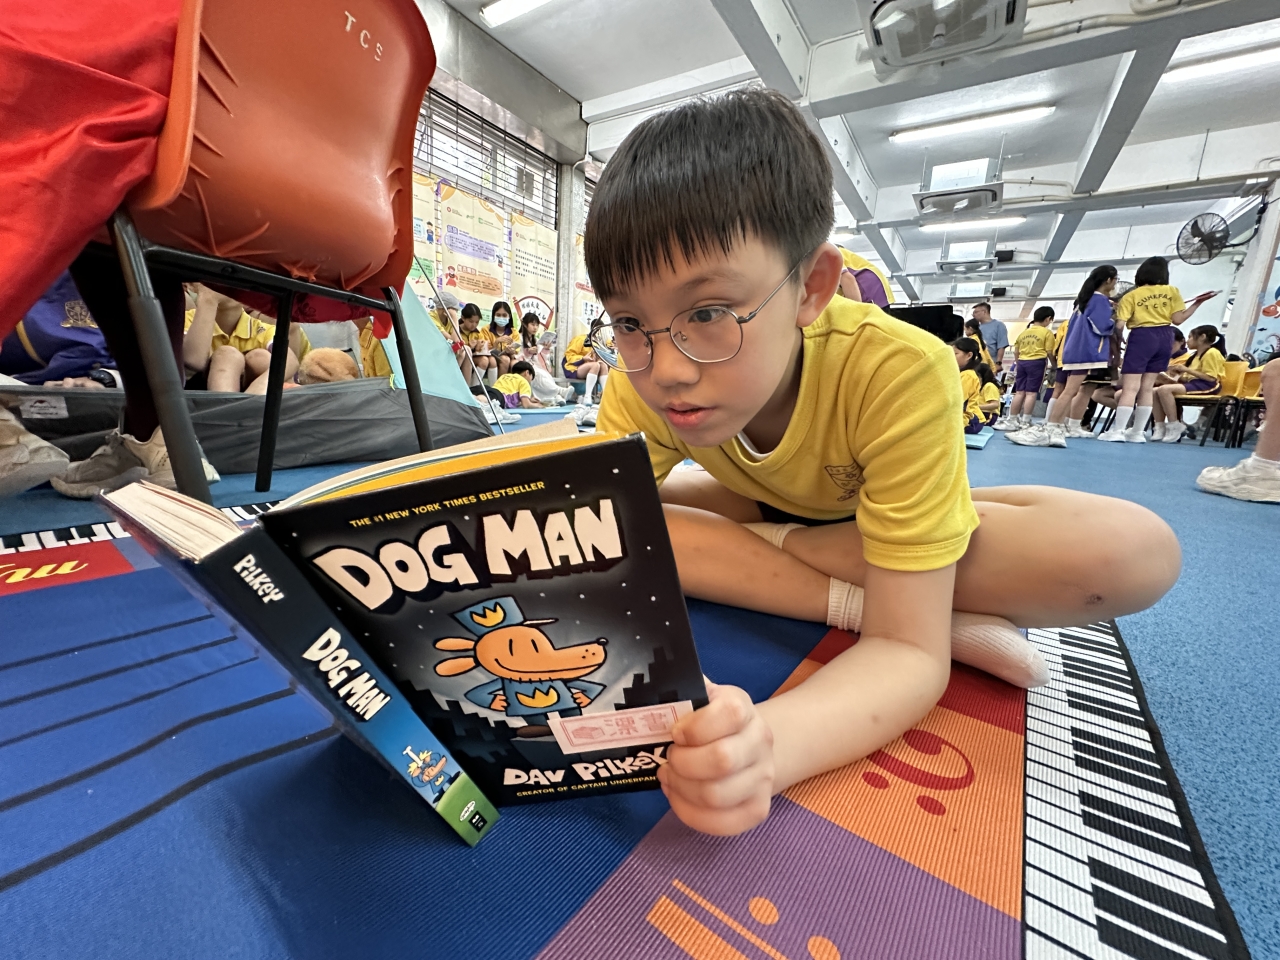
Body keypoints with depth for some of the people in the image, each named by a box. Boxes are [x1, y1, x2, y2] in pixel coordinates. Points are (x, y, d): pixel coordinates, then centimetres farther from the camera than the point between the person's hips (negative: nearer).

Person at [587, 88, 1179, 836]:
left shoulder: (899, 372, -37)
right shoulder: (644, 386, -26)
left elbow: (909, 651, -35)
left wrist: (770, 742, -53)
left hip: (896, 522, -1)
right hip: (766, 512, 2)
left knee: (1140, 554, -26)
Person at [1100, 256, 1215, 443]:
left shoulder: (1131, 296, -2)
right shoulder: (1171, 291, 6)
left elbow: (1120, 324, -12)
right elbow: (1178, 319, 2)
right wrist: (1197, 303, 14)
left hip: (1141, 337, -4)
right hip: (1164, 337, 4)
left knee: (1129, 388, -9)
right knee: (1146, 388, 8)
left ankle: (1117, 431, -16)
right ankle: (1138, 432, 8)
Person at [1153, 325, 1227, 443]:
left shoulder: (1212, 353, -5)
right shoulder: (1197, 355, 21)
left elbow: (1210, 378, -15)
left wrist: (1186, 369, -15)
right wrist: (1179, 375, 3)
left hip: (1207, 386, -9)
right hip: (1193, 384, 9)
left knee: (1164, 389, -31)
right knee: (1154, 391, -9)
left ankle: (1174, 427, -27)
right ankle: (1160, 427, -15)